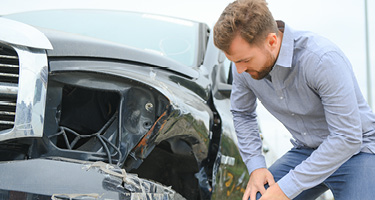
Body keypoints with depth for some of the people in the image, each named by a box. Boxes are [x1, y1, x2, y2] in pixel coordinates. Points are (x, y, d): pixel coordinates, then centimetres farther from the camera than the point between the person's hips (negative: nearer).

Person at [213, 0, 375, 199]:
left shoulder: (323, 59, -30)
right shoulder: (244, 67, -11)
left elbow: (347, 138, -29)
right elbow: (242, 114, 9)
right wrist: (256, 166, -5)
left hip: (356, 148, -5)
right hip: (306, 151, 5)